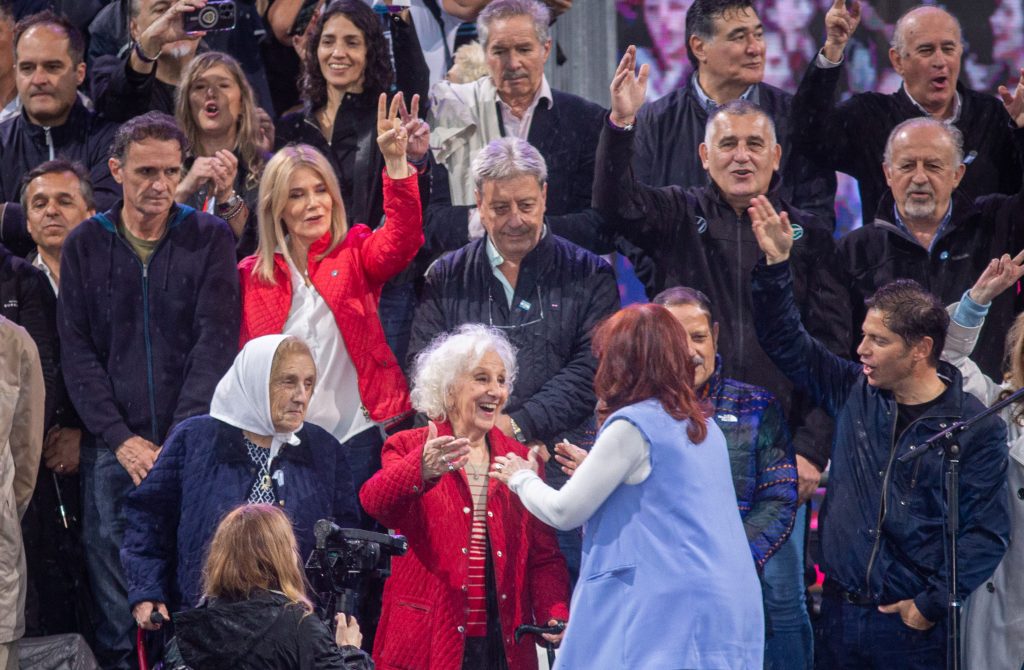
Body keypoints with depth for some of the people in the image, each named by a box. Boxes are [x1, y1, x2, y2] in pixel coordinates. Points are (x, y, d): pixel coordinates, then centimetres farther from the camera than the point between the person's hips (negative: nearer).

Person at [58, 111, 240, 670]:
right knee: (116, 606, -2)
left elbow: (215, 343, -3)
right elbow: (77, 352, 4)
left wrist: (180, 440, -13)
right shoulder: (85, 245, 9)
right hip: (112, 452, 1)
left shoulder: (209, 239, 5)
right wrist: (122, 439, -8)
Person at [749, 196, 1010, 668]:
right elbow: (786, 342, 16)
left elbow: (986, 533, -9)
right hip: (840, 612, 4)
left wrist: (931, 604, -11)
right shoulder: (856, 393, 7)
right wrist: (776, 263, 6)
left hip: (914, 624, -4)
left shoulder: (976, 429, -7)